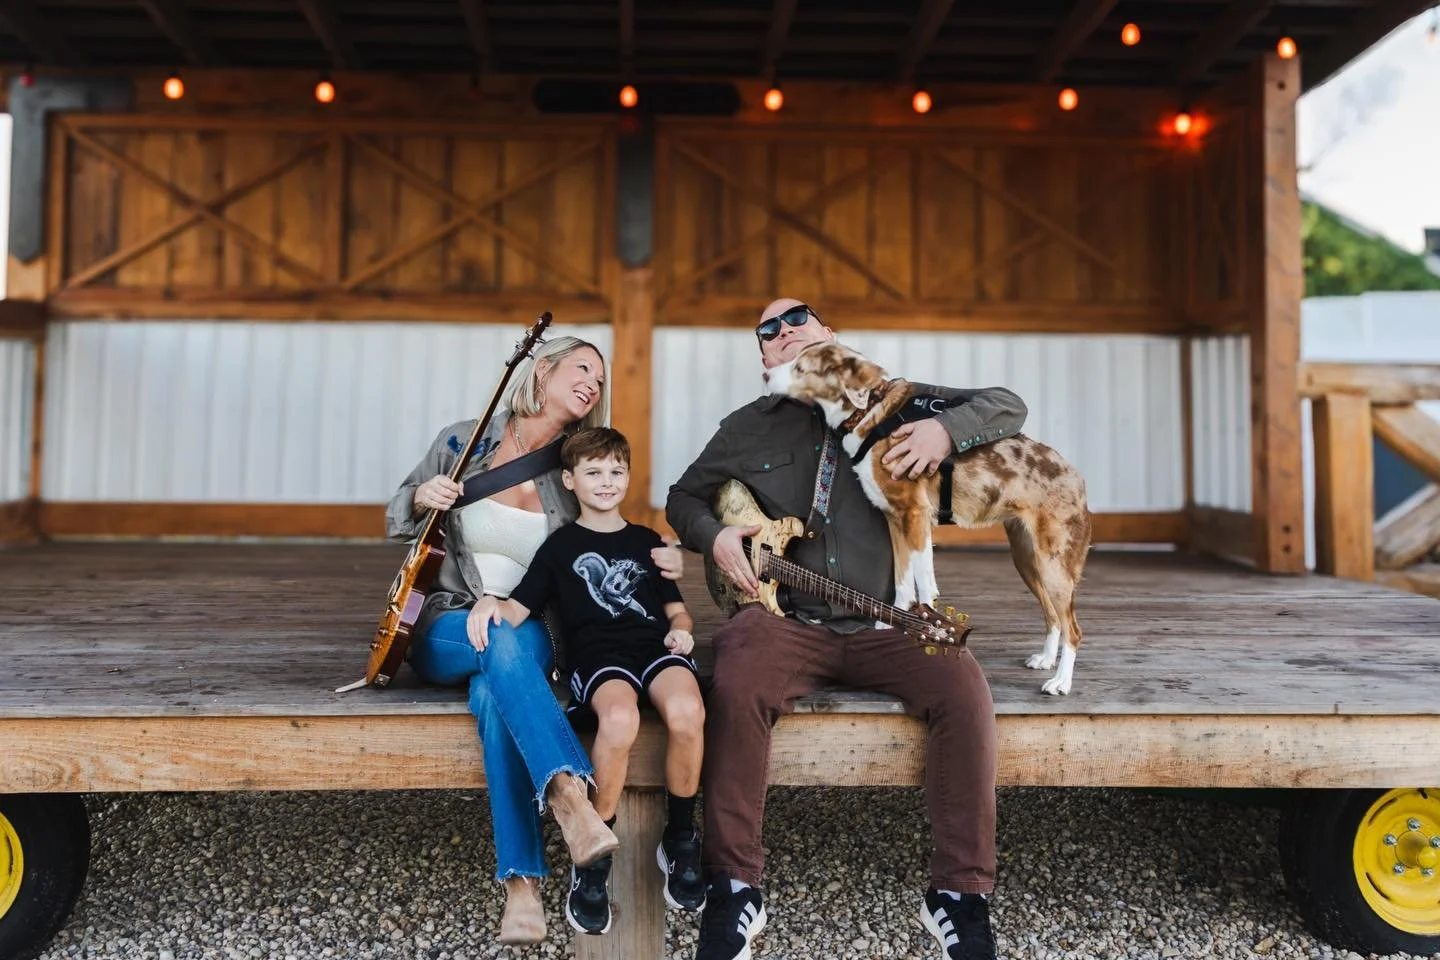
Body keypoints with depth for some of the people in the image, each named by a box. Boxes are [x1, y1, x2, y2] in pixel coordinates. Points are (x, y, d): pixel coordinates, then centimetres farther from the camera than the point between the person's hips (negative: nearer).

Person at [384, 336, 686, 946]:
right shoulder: (461, 443, 1)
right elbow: (398, 523, 12)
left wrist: (652, 562, -8)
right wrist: (420, 498, -12)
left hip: (525, 636, 1)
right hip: (445, 631, -1)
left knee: (494, 696, -36)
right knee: (507, 636, -37)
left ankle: (521, 880, -39)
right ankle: (570, 793, -51)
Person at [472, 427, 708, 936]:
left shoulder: (647, 540, 26)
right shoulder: (560, 545, 19)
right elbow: (518, 609, 9)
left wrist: (681, 630, 3)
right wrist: (490, 603, -13)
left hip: (656, 644, 2)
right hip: (598, 652, -2)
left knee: (686, 711, -34)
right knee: (620, 718, -38)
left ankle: (680, 840, -9)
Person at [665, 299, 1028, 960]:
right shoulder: (746, 427, 17)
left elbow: (1007, 407, 11)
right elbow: (683, 497, 27)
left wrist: (946, 428, -11)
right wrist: (714, 537, 3)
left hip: (883, 623, 0)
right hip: (783, 619, 0)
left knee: (963, 688, -28)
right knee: (737, 687, -34)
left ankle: (960, 895, -14)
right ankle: (734, 889, -19)